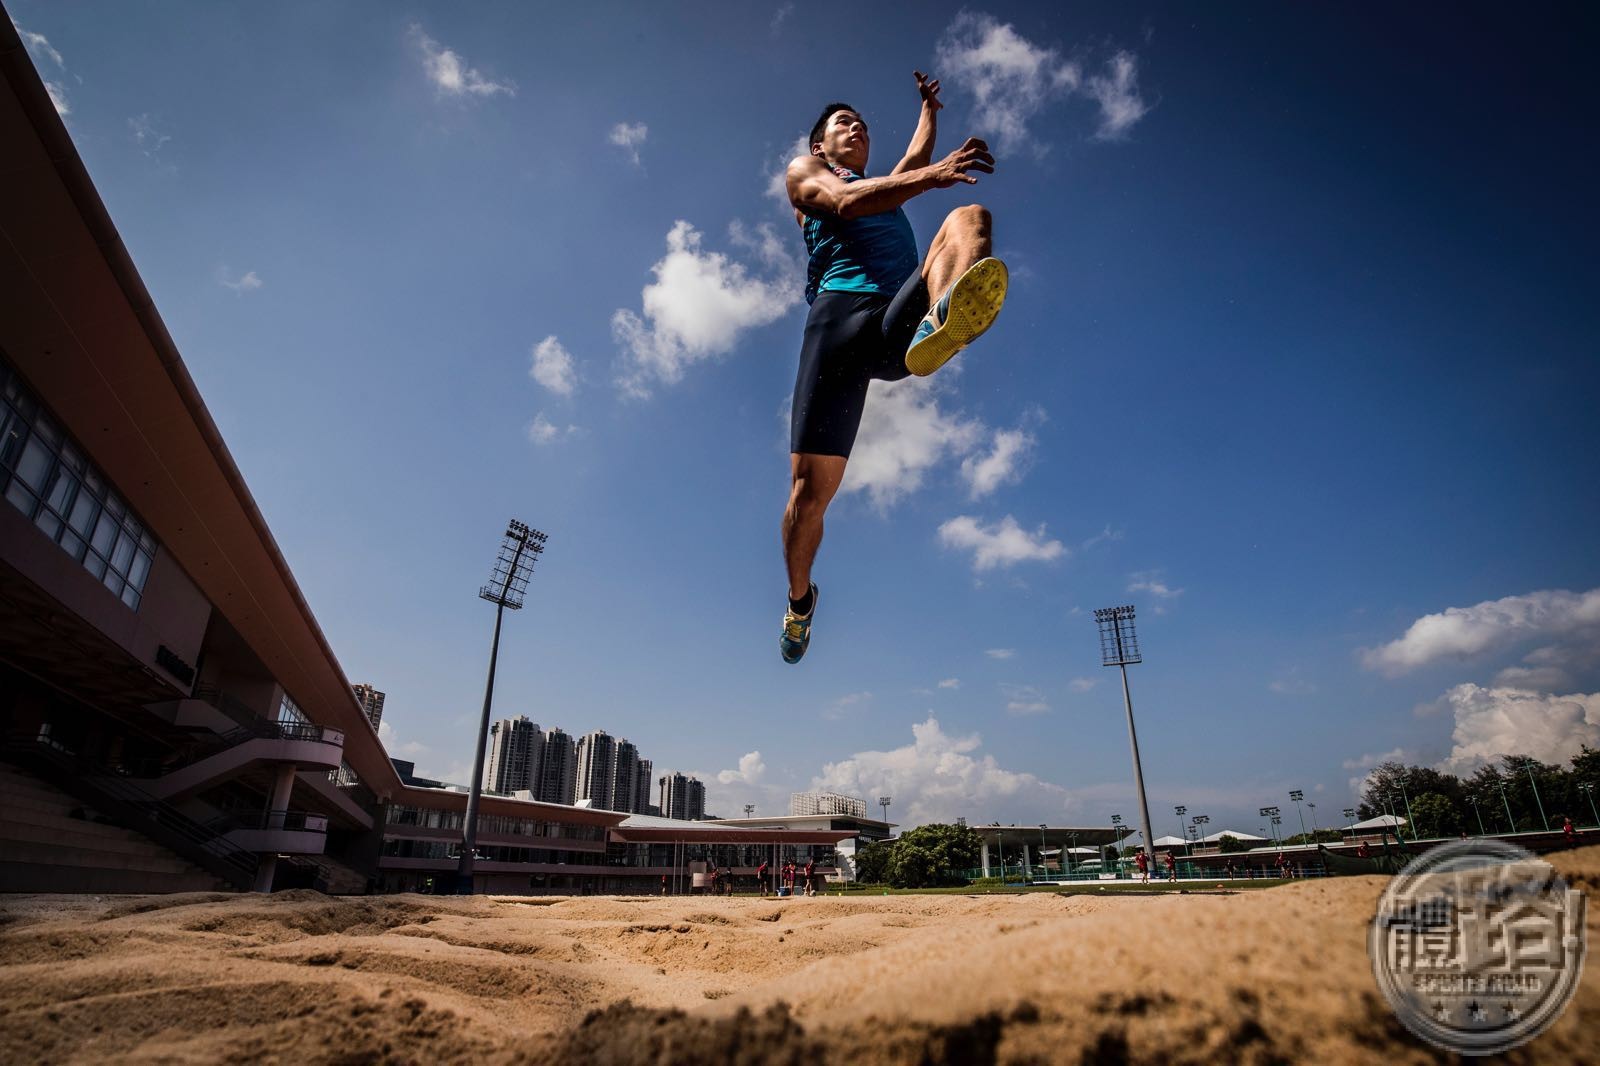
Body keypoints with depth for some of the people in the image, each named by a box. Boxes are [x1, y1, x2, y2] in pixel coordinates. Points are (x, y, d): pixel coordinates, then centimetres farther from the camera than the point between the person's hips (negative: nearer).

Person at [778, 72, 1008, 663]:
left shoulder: (885, 188, 44)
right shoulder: (803, 170, 23)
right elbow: (845, 202, 1)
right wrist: (931, 175, -14)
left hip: (903, 316, 4)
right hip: (841, 315, -4)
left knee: (969, 217, -20)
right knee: (811, 487, -11)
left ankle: (939, 326, -56)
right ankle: (799, 598, 16)